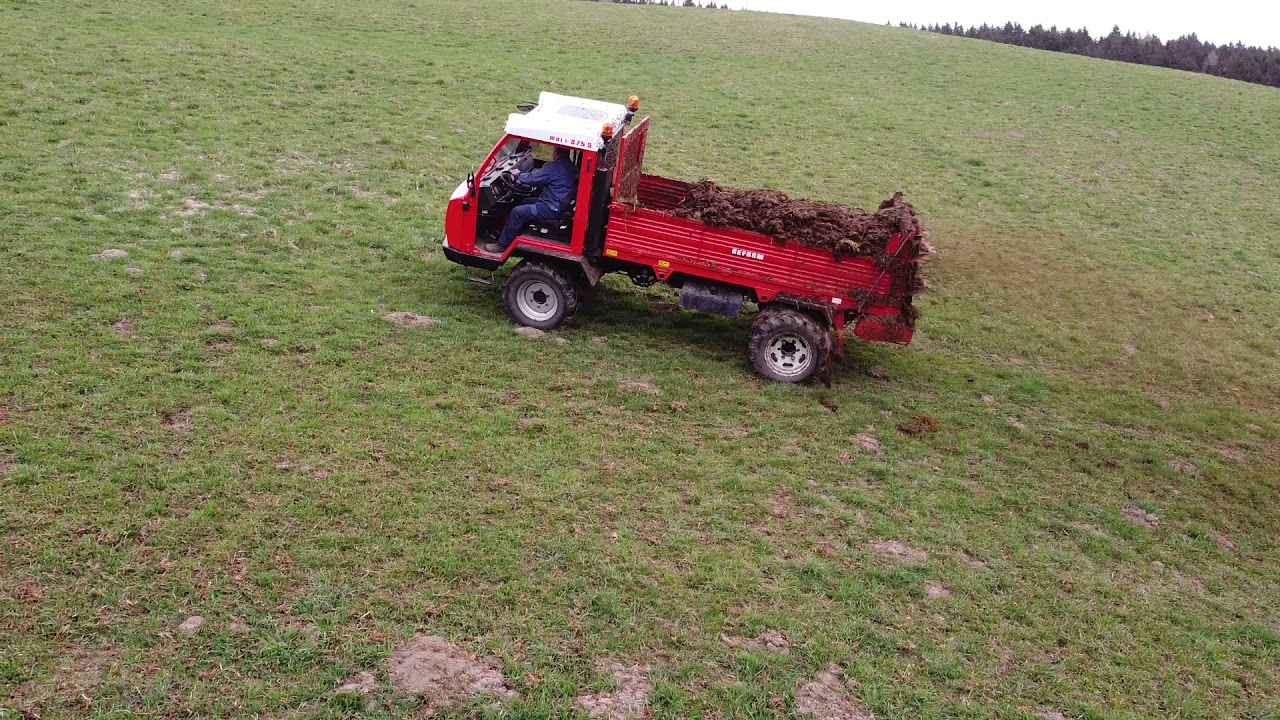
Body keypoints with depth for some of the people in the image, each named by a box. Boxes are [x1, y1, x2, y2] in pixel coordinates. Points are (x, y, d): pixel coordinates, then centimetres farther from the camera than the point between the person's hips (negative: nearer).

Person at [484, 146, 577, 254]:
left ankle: (502, 244, 4)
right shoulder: (571, 167, 9)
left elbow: (532, 179, -13)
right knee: (525, 202, 24)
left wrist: (518, 175, 5)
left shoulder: (554, 167, -20)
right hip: (561, 204, 10)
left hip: (552, 209, -10)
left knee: (517, 212, -5)